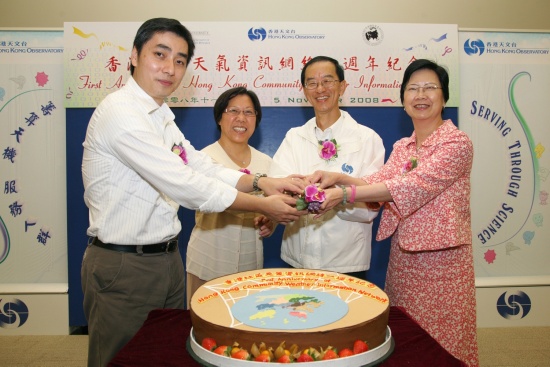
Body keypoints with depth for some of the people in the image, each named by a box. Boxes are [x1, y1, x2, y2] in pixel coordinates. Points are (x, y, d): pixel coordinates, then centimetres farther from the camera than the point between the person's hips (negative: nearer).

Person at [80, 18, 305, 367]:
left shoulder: (161, 116, 10)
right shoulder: (120, 113, -21)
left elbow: (201, 166, 7)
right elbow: (185, 185, -25)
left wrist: (260, 181, -8)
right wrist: (263, 206, -18)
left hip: (167, 257, 9)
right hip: (123, 267, -9)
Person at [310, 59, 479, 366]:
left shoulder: (457, 143, -11)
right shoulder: (402, 148, 11)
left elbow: (412, 186, -23)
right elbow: (379, 182, -4)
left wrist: (343, 194, -27)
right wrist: (339, 178, -23)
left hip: (443, 260, -6)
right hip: (403, 259, 6)